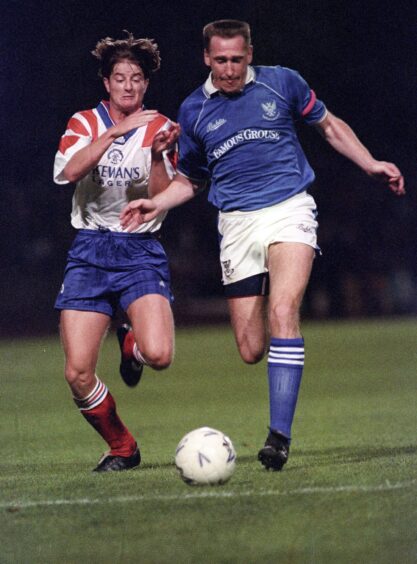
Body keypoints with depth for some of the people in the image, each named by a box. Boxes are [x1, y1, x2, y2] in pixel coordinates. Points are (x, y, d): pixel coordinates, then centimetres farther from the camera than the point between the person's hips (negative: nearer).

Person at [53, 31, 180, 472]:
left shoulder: (159, 129, 4)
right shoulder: (86, 123, 5)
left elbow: (162, 199, -5)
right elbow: (68, 171, -15)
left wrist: (157, 155, -22)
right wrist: (115, 132, -23)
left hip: (140, 252, -1)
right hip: (89, 253, 1)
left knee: (158, 355, -24)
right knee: (77, 374, -9)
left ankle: (130, 345, 14)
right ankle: (122, 448, 15)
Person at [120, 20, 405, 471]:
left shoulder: (282, 83, 4)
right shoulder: (193, 110, 9)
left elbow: (329, 126, 18)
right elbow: (188, 180, 21)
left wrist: (371, 165, 7)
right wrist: (156, 204, 2)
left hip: (289, 210, -2)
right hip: (236, 225, 2)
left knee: (282, 311, -26)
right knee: (251, 350, -3)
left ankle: (280, 432, -27)